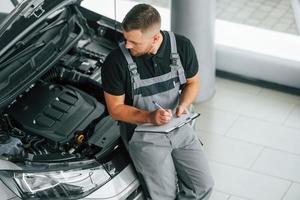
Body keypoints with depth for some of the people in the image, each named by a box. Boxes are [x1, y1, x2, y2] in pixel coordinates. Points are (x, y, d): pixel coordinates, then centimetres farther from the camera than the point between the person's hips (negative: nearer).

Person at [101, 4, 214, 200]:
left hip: (179, 127, 3)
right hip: (144, 133, -3)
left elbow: (193, 82, 6)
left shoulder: (182, 46, -12)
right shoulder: (116, 61, -20)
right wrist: (149, 117, -26)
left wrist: (183, 105, -15)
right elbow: (116, 108, -10)